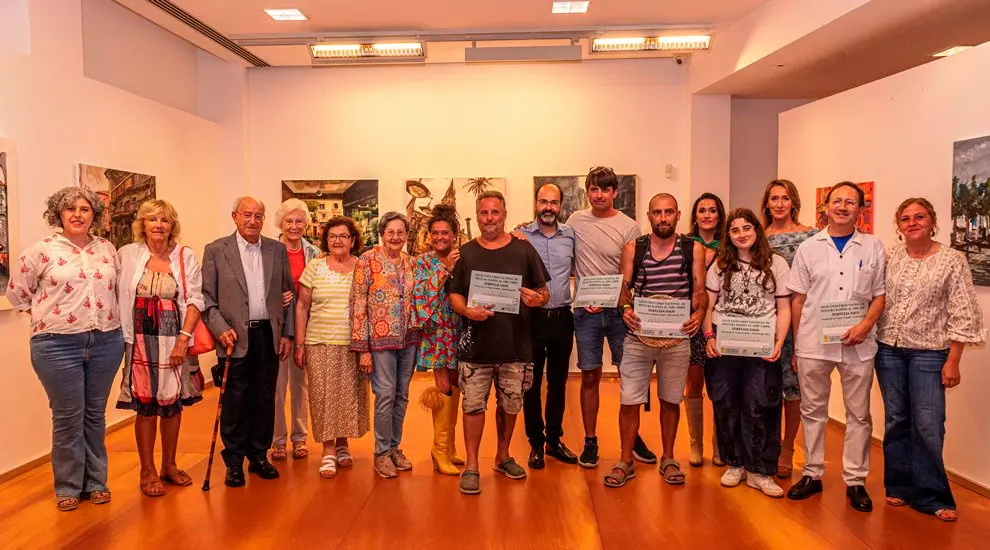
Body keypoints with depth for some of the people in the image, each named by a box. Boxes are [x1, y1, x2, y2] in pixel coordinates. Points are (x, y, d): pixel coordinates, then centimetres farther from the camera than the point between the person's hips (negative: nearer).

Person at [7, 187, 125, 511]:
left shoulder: (107, 249, 6)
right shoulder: (42, 251, -4)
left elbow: (119, 287, 18)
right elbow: (16, 292, 5)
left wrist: (105, 317, 10)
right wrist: (47, 314, 3)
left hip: (106, 342, 3)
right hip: (58, 345, -3)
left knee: (95, 415, 13)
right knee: (68, 418, 4)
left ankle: (95, 481, 26)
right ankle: (68, 487, 20)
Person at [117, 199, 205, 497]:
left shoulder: (185, 256, 2)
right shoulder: (127, 254, 2)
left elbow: (195, 300, -2)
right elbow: (116, 296, 1)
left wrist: (183, 338, -10)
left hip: (176, 339, 1)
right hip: (141, 339, -1)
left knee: (174, 402, 10)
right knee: (145, 405, 1)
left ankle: (169, 465, 26)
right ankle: (147, 472, 16)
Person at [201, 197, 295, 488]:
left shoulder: (277, 249, 9)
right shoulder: (216, 250, 1)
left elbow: (288, 293, 11)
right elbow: (206, 297, -1)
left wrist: (287, 333, 6)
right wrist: (221, 329, -13)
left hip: (269, 336, 3)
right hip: (235, 338, -3)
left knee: (265, 399, 9)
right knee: (235, 401, 3)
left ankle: (259, 456, 23)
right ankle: (234, 462, 16)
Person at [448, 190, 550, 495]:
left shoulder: (523, 249, 5)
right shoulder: (465, 253, 7)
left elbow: (544, 292, 7)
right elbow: (454, 295, 6)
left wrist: (537, 299, -16)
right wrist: (468, 311, -14)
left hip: (515, 345, 1)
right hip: (476, 345, 0)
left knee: (510, 405, 12)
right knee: (473, 405, 1)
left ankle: (503, 456, 32)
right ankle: (471, 465, 14)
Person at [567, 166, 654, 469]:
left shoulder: (629, 227, -3)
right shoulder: (575, 220, 4)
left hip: (618, 310, -1)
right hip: (586, 312, 1)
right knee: (590, 377, 6)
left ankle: (632, 436, 24)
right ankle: (590, 442, 17)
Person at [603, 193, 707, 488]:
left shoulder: (693, 249, 2)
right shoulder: (633, 249, 3)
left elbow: (699, 291, 0)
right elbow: (624, 288, 2)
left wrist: (698, 313, -20)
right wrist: (626, 308, -18)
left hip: (677, 338, 0)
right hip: (638, 336, 0)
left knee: (670, 400, 13)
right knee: (629, 401, 1)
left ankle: (668, 460, 30)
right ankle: (625, 462, 17)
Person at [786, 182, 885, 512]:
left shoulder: (873, 247, 6)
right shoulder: (808, 248, 5)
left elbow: (880, 296, 6)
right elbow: (798, 300, 6)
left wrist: (866, 324, -12)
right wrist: (796, 344, 3)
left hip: (857, 345, 0)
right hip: (813, 344, 0)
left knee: (859, 414, 6)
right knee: (813, 410, 9)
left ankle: (855, 481, 18)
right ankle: (812, 474, 21)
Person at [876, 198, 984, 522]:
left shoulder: (952, 260, -4)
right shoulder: (890, 257, 4)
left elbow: (962, 316, -6)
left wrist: (952, 361, -9)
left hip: (928, 352, -3)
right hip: (889, 349, 3)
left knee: (927, 425, -3)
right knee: (896, 420, 10)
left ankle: (930, 496, 12)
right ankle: (899, 487, 23)